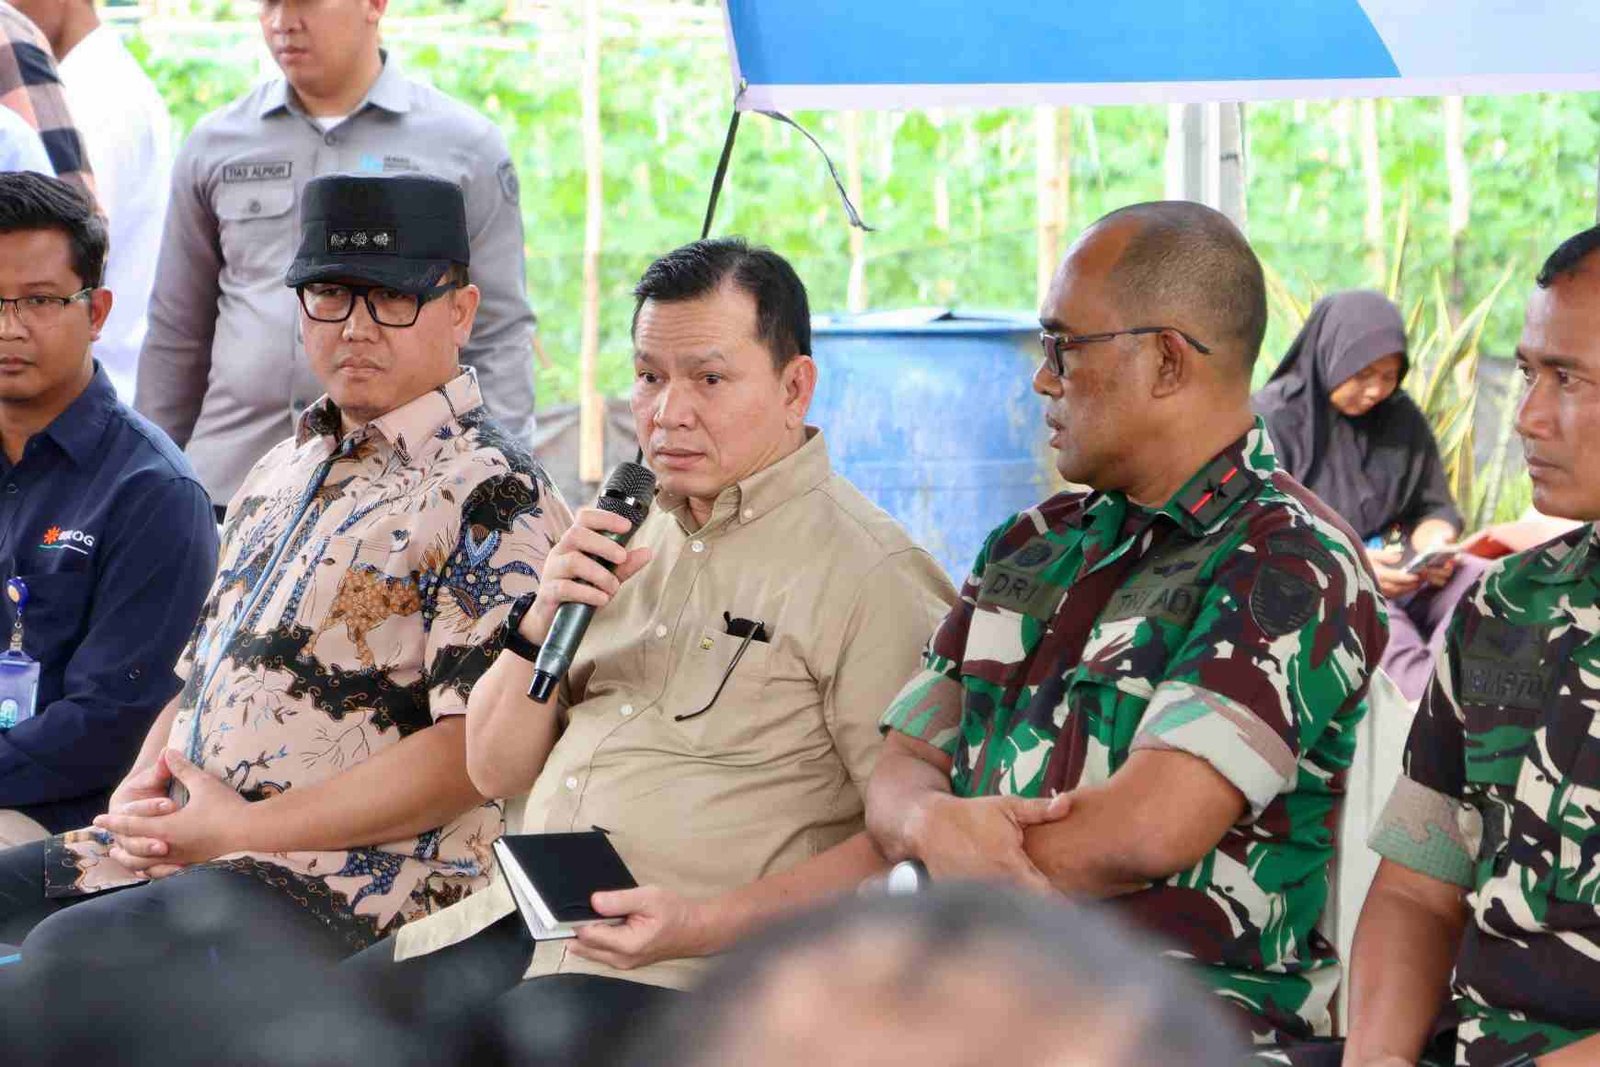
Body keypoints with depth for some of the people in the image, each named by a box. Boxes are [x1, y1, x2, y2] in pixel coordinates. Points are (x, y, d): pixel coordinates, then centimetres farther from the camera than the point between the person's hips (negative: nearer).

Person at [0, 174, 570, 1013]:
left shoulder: (494, 499, -7)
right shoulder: (281, 472, 21)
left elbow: (479, 749, -17)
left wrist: (241, 827, -16)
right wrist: (140, 790, 4)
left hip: (349, 880, -8)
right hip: (173, 851, 8)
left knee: (67, 953, -30)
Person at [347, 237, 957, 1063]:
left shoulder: (867, 570, -6)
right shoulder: (629, 538, 17)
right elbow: (495, 770, 18)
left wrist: (707, 924, -22)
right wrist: (546, 617, 0)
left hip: (691, 967, -7)